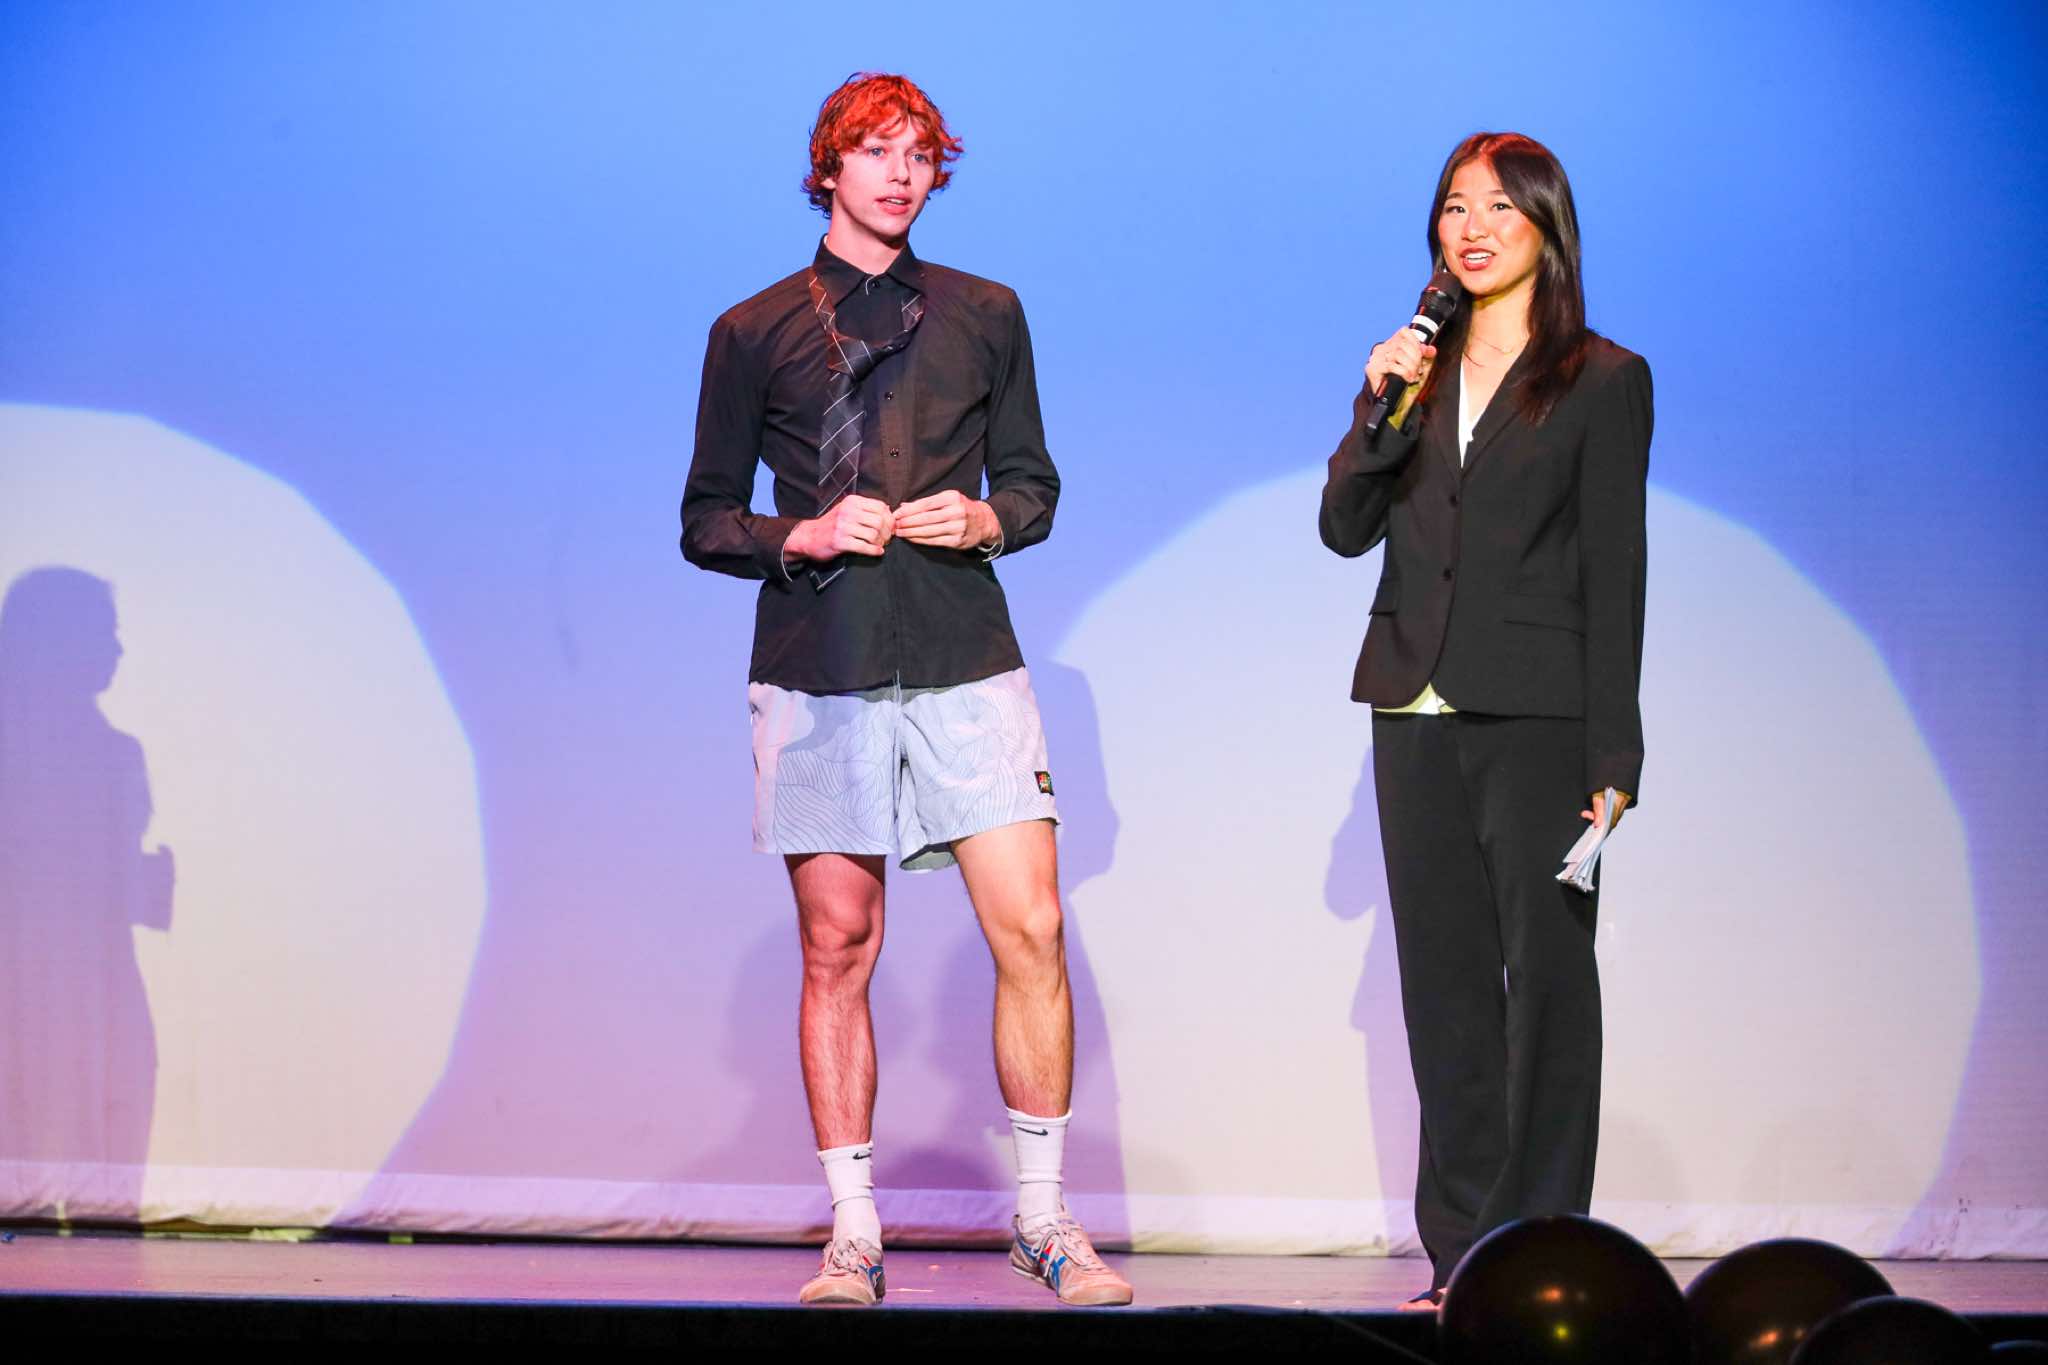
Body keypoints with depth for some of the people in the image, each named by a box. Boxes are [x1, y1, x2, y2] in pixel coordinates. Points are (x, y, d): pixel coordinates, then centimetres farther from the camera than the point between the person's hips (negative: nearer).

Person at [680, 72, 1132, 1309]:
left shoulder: (986, 316, 12)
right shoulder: (754, 334, 8)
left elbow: (1034, 485, 17)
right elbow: (707, 522, 9)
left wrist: (985, 519, -5)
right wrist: (806, 536, -10)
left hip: (966, 661, 1)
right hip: (818, 671, -1)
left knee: (1032, 932, -7)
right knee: (838, 949, 0)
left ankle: (1044, 1217, 3)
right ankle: (854, 1234, 6)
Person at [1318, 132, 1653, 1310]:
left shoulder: (1604, 382, 0)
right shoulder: (1417, 367, 14)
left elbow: (1614, 573, -4)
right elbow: (1346, 528, 7)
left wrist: (1613, 755, -9)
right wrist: (1380, 409, -9)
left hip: (1538, 718, -5)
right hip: (1417, 716, 5)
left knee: (1545, 973, -3)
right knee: (1445, 984, 7)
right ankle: (1463, 1260, 11)